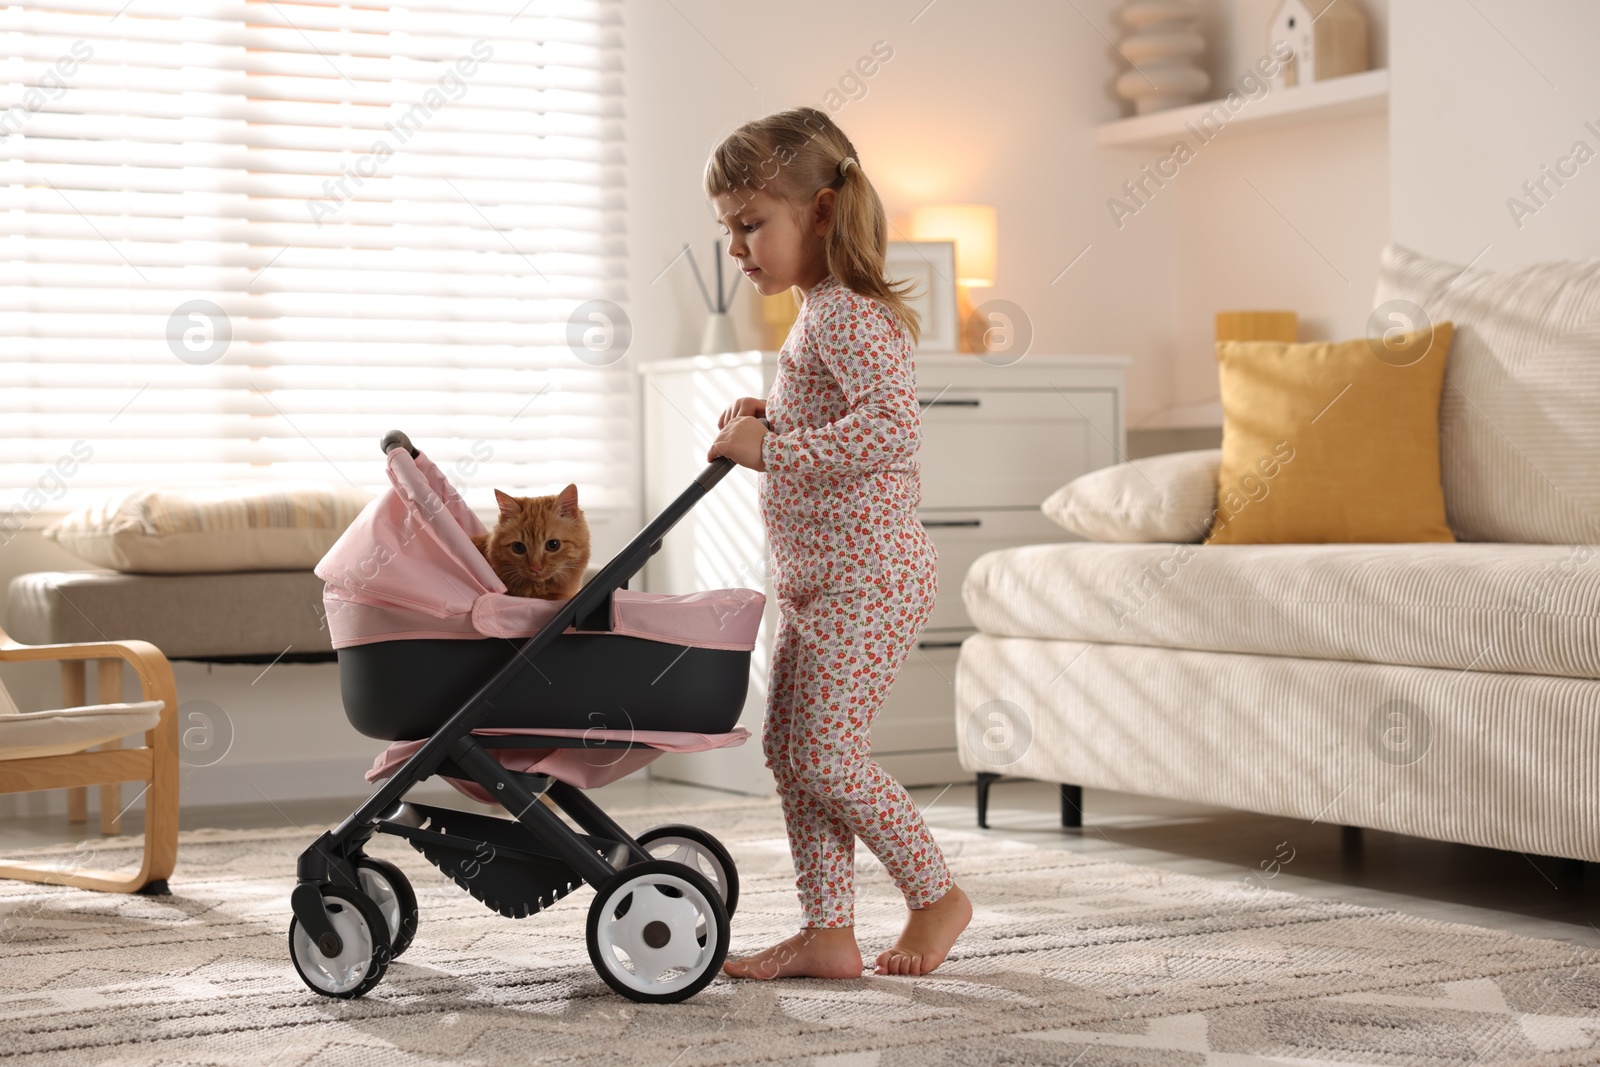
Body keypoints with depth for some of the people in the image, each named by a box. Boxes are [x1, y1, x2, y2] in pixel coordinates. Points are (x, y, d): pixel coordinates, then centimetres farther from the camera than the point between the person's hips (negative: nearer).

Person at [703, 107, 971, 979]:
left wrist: (775, 450, -27)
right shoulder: (820, 314, 16)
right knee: (787, 747, 9)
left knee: (827, 754, -7)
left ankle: (936, 897, 11)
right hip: (817, 580, 10)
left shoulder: (844, 315, -16)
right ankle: (827, 933, 14)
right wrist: (766, 425, 9)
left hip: (866, 577, -10)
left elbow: (890, 425, -32)